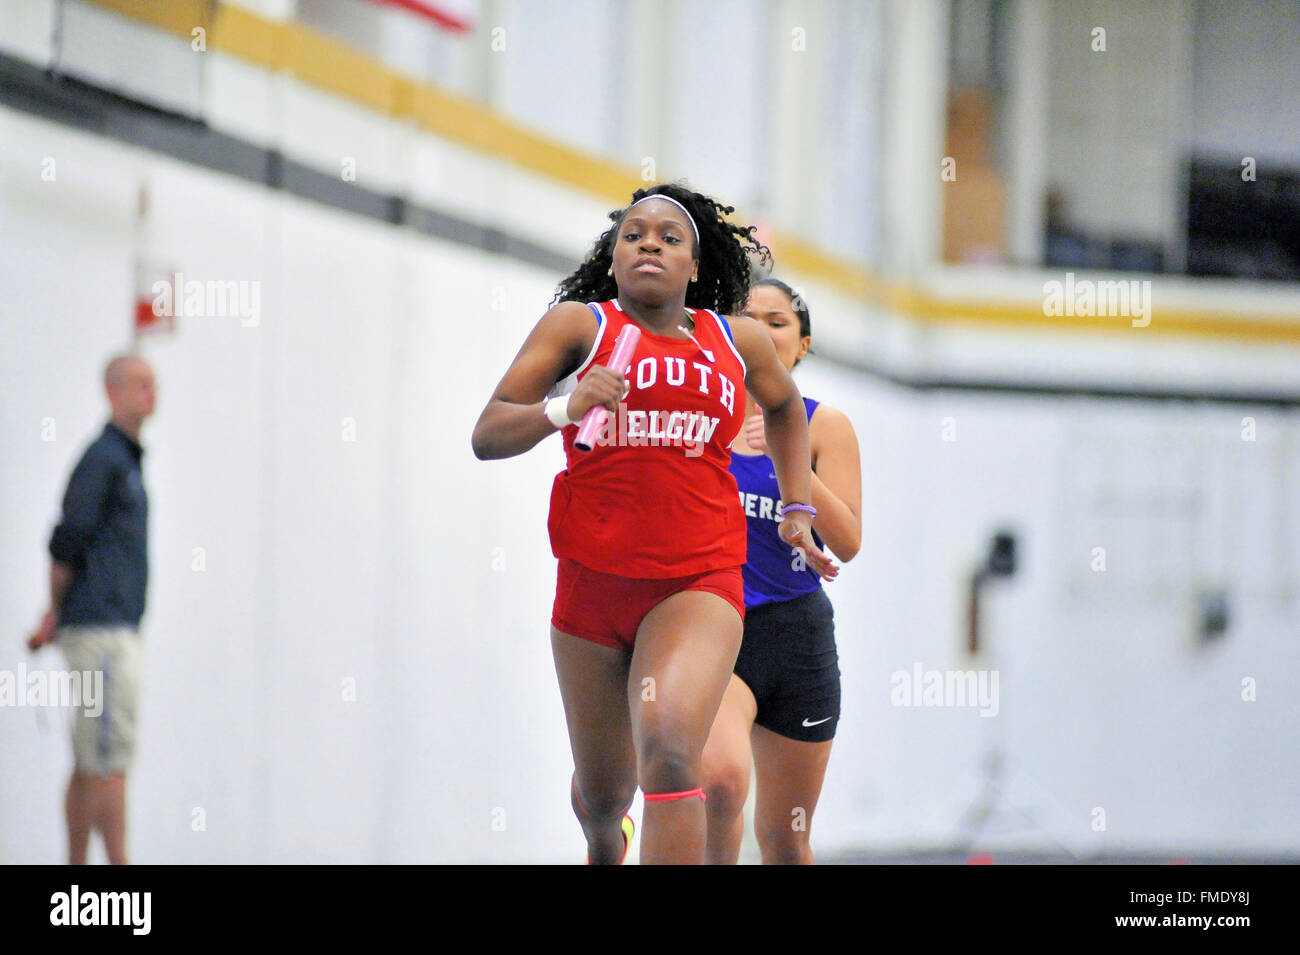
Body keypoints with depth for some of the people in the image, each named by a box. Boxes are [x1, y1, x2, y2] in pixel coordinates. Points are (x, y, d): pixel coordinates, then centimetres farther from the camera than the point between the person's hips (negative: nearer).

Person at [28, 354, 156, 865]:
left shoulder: (124, 460, 19)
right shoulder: (102, 458, -11)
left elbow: (71, 547, 21)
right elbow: (66, 544, -13)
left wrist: (55, 619, 14)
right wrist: (57, 614, 0)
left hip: (116, 627, 10)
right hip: (102, 630, -10)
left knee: (89, 765, 10)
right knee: (110, 762, -10)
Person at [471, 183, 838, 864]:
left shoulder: (739, 342, 9)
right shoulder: (578, 324, 0)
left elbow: (785, 407, 33)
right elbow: (486, 437, -8)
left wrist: (798, 511, 25)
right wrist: (563, 410, -26)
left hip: (698, 584, 0)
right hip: (592, 579, 0)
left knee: (668, 750, -27)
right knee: (601, 793, 14)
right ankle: (604, 850, 52)